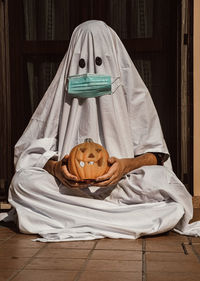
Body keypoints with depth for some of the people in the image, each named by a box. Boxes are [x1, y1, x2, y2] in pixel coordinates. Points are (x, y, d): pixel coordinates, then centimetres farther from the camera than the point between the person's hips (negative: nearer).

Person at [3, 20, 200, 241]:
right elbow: (34, 151, 1)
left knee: (162, 182, -31)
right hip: (68, 187, 1)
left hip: (121, 185, -1)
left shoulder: (133, 92, 2)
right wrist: (55, 167, -23)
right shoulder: (61, 91, 5)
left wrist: (126, 165, -25)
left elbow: (155, 153, -3)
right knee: (22, 181, -26)